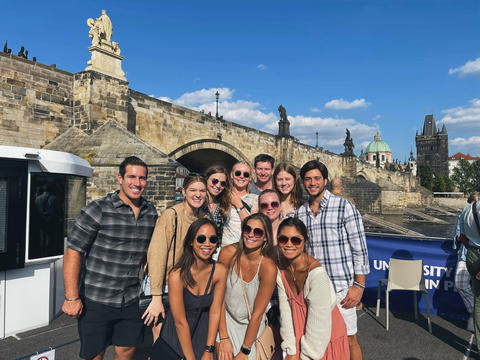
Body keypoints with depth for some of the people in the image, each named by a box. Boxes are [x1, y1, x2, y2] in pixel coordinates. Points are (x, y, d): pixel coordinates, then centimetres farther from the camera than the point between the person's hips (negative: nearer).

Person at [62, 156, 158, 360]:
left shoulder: (150, 212, 3)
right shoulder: (98, 210, -13)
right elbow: (73, 251, -13)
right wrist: (72, 297, -14)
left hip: (130, 301, 5)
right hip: (96, 300, -4)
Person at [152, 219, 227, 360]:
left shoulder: (220, 271, -12)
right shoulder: (177, 275, -23)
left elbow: (215, 312, -7)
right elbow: (180, 323, -19)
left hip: (203, 335, 3)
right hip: (175, 341, -3)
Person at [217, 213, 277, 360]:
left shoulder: (268, 267, -23)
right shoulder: (228, 253, -19)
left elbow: (257, 314, -16)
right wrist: (224, 338, -12)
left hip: (251, 324, -1)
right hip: (226, 317, 1)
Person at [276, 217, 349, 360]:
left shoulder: (316, 273, -29)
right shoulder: (280, 266, -11)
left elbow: (319, 325, -23)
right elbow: (285, 309, -8)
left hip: (326, 339, -4)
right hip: (298, 334, 4)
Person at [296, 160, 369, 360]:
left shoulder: (344, 207, -6)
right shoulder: (300, 213, 7)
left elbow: (360, 248, -7)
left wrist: (358, 285, -10)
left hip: (341, 288, -4)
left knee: (348, 340, 6)